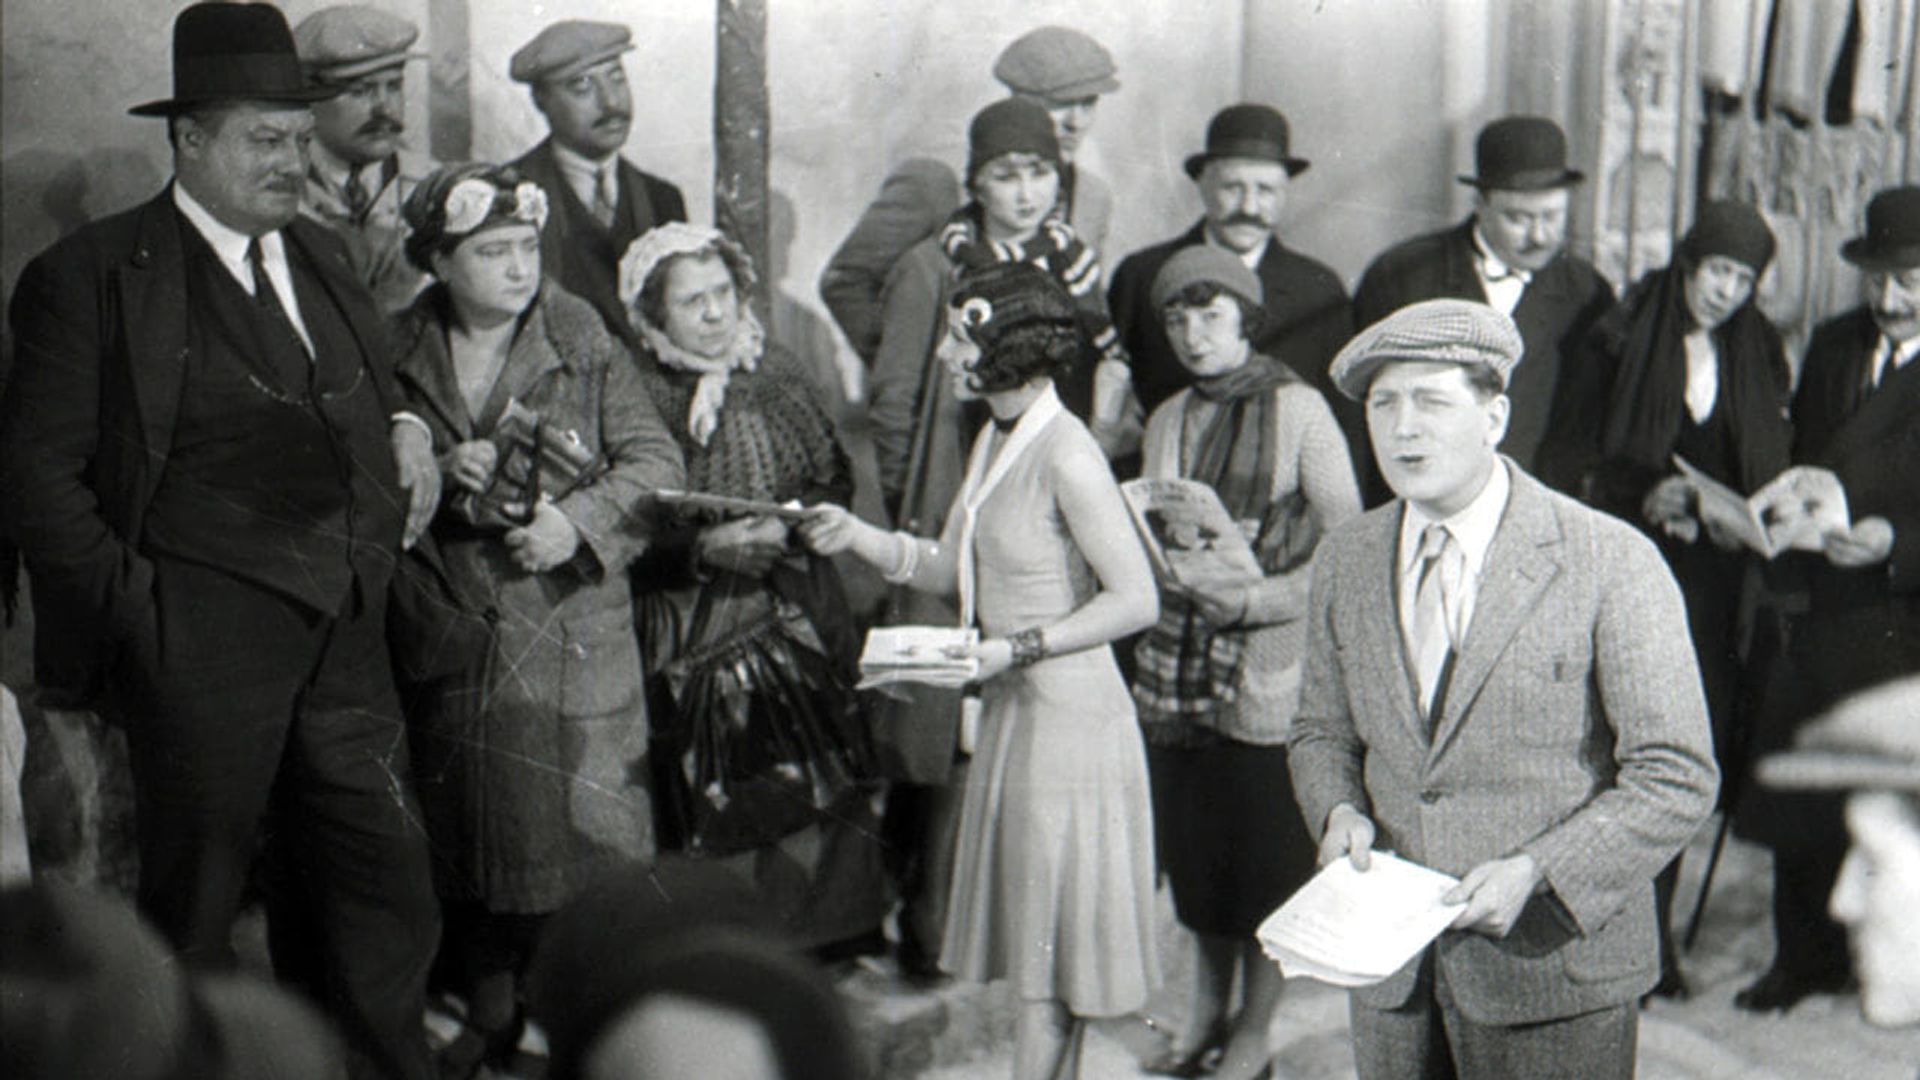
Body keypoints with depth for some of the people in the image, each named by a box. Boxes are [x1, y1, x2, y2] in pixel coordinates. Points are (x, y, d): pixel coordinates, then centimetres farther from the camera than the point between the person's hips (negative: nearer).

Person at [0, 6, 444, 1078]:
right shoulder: (92, 276, -3)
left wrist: (406, 427, 10)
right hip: (201, 639, -5)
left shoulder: (320, 255, 16)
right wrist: (132, 600, -11)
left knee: (388, 906, 6)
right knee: (195, 916, 5)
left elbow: (377, 381, 33)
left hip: (345, 632, 6)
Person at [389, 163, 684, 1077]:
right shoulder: (400, 349, 2)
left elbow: (656, 460, -4)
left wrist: (580, 520, -19)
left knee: (575, 819, -2)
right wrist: (435, 472, -14)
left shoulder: (583, 341, -4)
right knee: (465, 820, 11)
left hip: (567, 618, -2)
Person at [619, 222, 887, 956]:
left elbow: (835, 481, 9)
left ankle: (819, 936, 16)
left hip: (796, 619, 3)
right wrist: (703, 547, -21)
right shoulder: (640, 394, -5)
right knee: (715, 807, -4)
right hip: (692, 636, -3)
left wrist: (787, 528, -10)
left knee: (812, 785, 2)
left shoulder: (777, 373, 6)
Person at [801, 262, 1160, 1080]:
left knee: (1047, 953, 2)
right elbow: (947, 569, 13)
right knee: (1029, 938, 16)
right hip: (1012, 712, 9)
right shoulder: (994, 442, 8)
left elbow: (1135, 600, -20)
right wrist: (858, 537, -1)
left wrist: (1015, 649, -21)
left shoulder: (1067, 456, -19)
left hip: (1068, 720, -9)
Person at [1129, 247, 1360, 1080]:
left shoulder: (1298, 410, -6)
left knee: (1267, 850, 3)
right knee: (1193, 848, 12)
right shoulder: (1169, 421, 10)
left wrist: (1255, 597, -17)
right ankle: (1206, 1013, 29)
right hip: (1179, 661, 5)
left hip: (1268, 664, -5)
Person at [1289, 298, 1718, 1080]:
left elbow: (1677, 779, -10)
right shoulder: (1344, 562, 5)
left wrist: (1536, 873, -19)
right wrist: (1339, 811, -5)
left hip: (1553, 966, -4)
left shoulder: (1612, 563, -10)